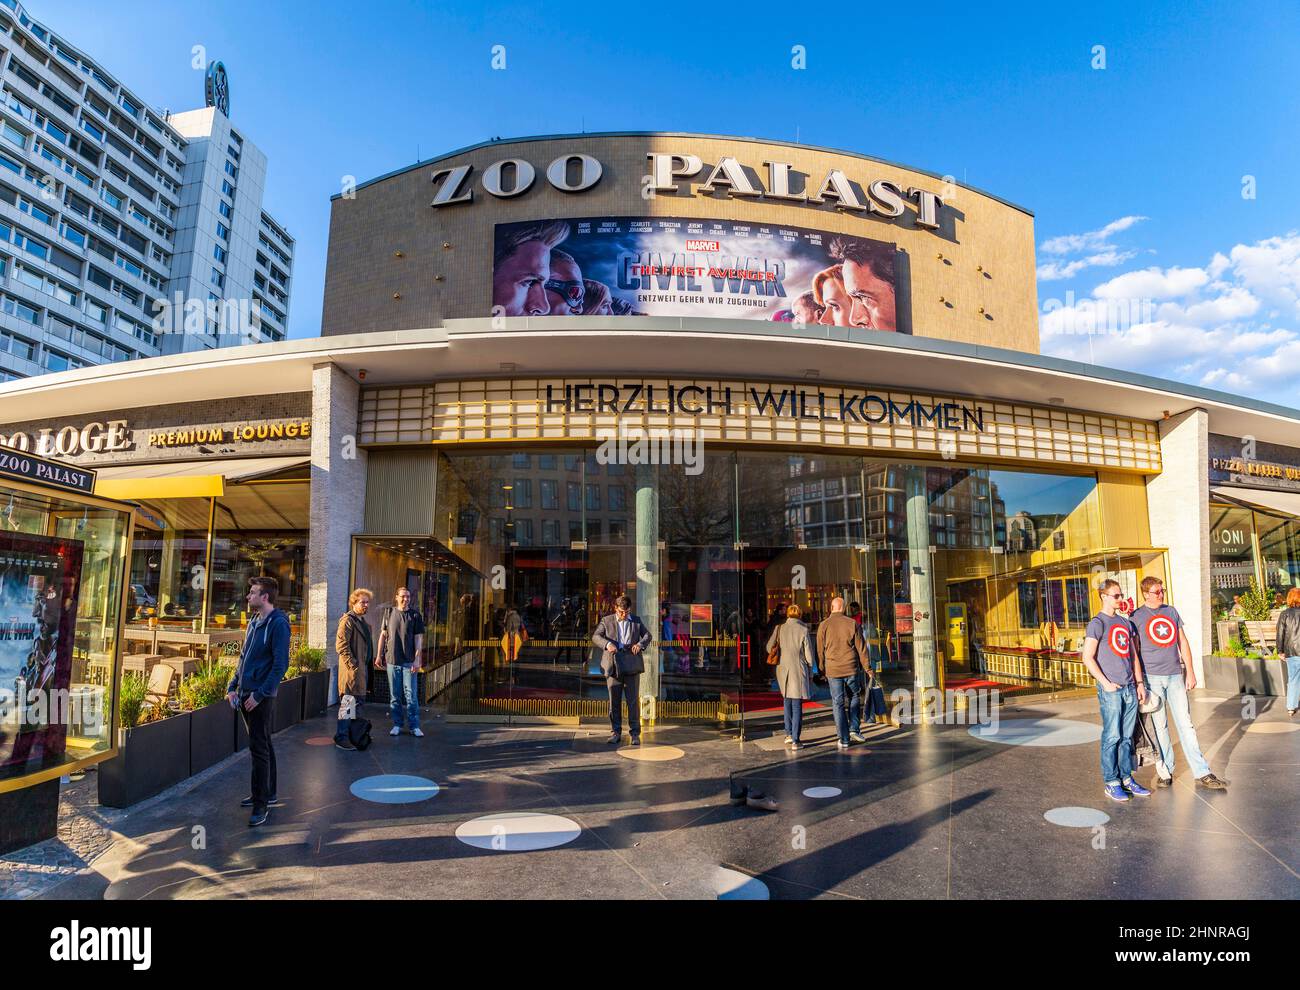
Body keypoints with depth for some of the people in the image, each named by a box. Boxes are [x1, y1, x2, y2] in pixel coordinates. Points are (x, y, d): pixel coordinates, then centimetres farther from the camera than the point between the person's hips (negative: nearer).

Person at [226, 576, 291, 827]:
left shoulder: (278, 624, -15)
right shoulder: (254, 622, 13)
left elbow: (280, 664, -19)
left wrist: (259, 694, -20)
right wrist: (233, 686, 12)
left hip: (262, 697, -9)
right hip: (246, 694, 9)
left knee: (259, 749, -6)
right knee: (263, 745, 17)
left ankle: (261, 804, 1)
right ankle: (269, 793, 29)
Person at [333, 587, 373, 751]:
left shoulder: (363, 622, 18)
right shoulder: (348, 620, -11)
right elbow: (341, 645, -18)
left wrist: (369, 662, 16)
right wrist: (353, 664, -20)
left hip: (361, 668, 10)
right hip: (352, 670, -10)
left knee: (357, 701, 15)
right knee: (348, 702, -6)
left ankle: (353, 734, 24)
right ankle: (341, 738, 0)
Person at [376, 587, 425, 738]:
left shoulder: (415, 615, 0)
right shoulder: (389, 612, 6)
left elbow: (418, 638, -2)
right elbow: (383, 635, 11)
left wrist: (417, 659, -9)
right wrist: (379, 656, 8)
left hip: (409, 661, -2)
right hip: (392, 660, 2)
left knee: (411, 695, -1)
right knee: (394, 695, 8)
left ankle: (414, 726, 5)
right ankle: (397, 724, 18)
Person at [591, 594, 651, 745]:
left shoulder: (636, 621, 13)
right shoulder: (606, 621, 7)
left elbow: (647, 635, 11)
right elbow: (596, 636, -3)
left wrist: (640, 644, -11)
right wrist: (607, 644, -24)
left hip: (632, 666, 0)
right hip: (613, 666, 0)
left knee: (633, 700, 0)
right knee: (614, 701, 5)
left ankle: (635, 733, 8)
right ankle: (615, 732, 15)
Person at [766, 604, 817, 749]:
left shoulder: (780, 628, 0)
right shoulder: (804, 630, -8)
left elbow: (769, 647, 7)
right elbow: (809, 654, -4)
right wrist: (810, 672, 8)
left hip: (784, 670, 3)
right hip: (799, 671, -3)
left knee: (788, 703, 20)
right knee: (797, 706, 2)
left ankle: (788, 734, 23)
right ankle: (795, 741, 3)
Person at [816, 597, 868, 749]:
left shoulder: (824, 625, -2)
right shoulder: (852, 623, -2)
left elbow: (820, 650, 2)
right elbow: (860, 647, 1)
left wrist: (823, 668, 14)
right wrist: (866, 667, 10)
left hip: (833, 669, 0)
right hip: (851, 668, 1)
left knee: (838, 703, 5)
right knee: (854, 698, 21)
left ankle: (844, 740, 6)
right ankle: (854, 729, 11)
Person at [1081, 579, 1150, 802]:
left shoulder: (1125, 623, 15)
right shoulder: (1097, 623, -7)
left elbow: (1133, 655, 19)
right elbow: (1088, 658, -11)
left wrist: (1139, 683, 13)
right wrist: (1105, 683, -13)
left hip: (1130, 688, 7)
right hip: (1111, 690, -7)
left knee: (1127, 736, 11)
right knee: (1112, 737, -3)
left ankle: (1127, 779, 20)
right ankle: (1111, 783, 4)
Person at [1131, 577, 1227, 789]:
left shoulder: (1172, 612, 11)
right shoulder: (1137, 616, -1)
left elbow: (1183, 643, 14)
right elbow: (1134, 651, -2)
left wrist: (1190, 672, 9)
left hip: (1175, 676, 3)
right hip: (1152, 677, -3)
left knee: (1186, 724, 3)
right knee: (1160, 726, 3)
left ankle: (1202, 773, 6)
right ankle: (1165, 771, 13)